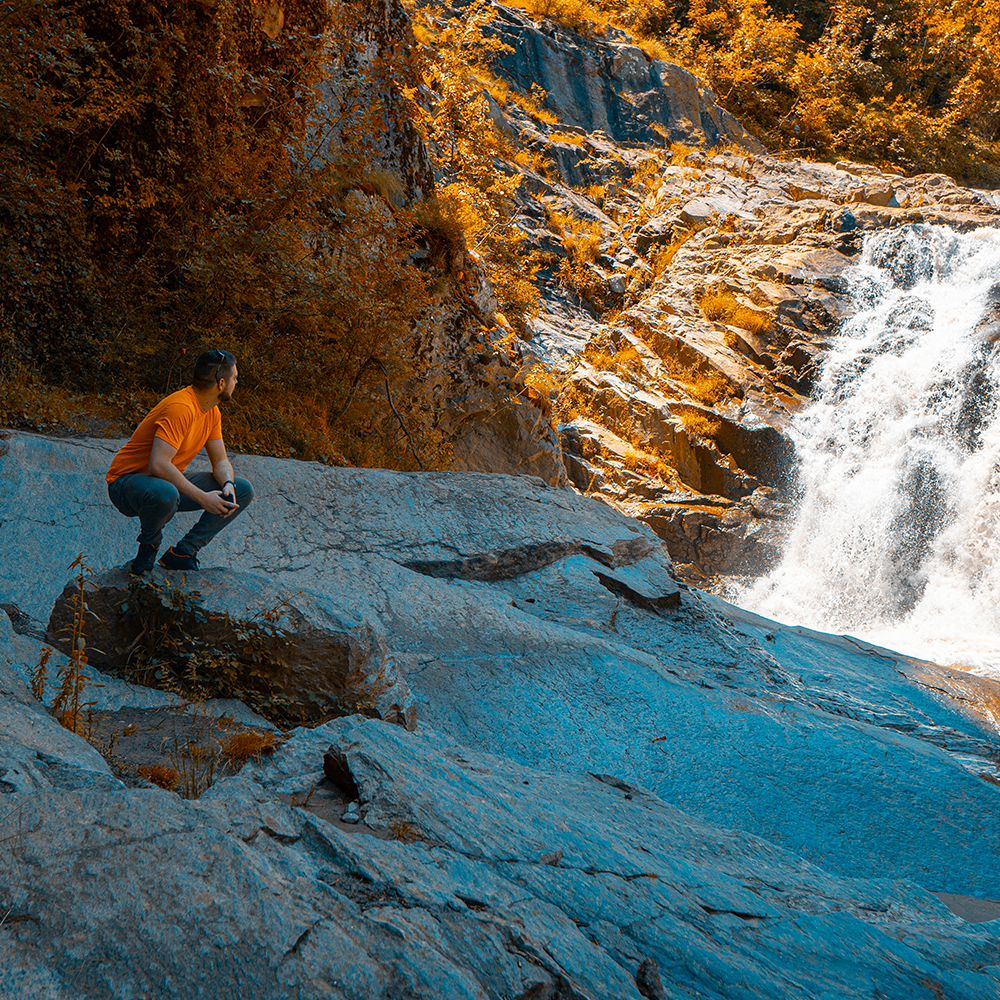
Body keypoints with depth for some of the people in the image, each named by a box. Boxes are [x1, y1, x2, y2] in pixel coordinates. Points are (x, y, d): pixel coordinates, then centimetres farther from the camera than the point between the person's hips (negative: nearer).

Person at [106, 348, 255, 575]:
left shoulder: (212, 412, 2)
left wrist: (228, 485, -17)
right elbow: (158, 464, -35)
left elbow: (220, 461, 6)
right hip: (127, 482, -9)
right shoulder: (181, 408, -27)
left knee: (243, 491, -1)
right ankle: (149, 543, -8)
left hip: (171, 482, 9)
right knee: (165, 494, -44)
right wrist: (202, 497, -35)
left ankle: (182, 553, -2)